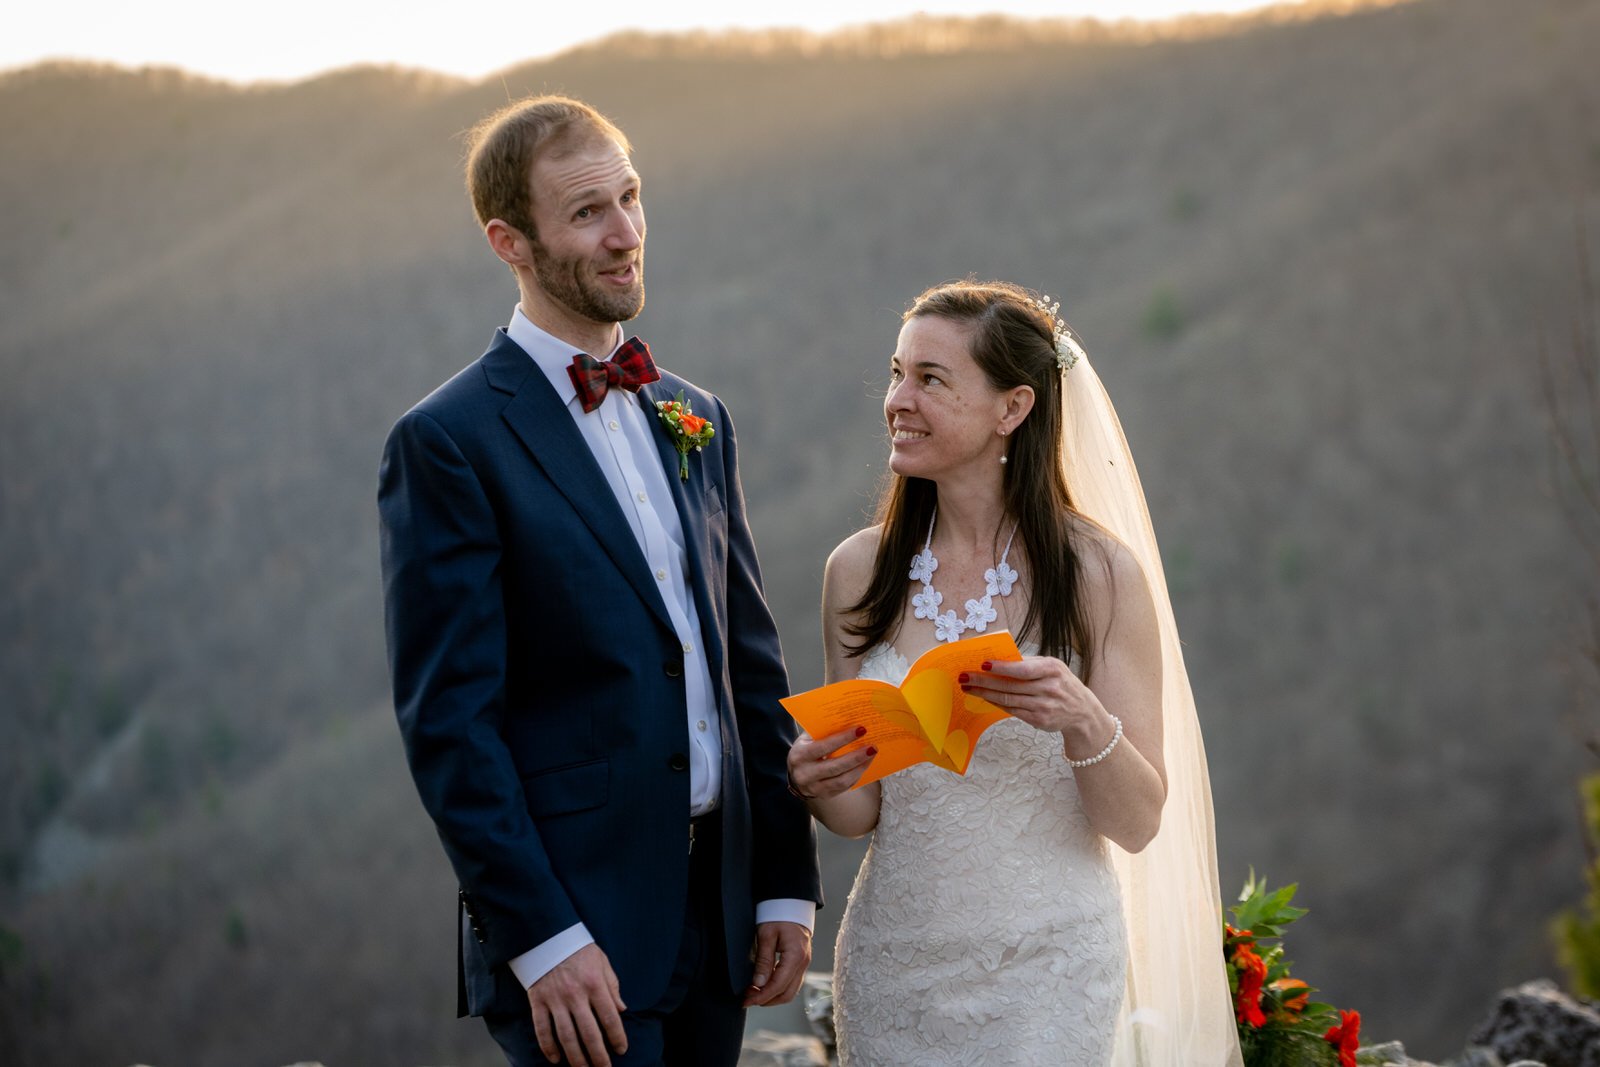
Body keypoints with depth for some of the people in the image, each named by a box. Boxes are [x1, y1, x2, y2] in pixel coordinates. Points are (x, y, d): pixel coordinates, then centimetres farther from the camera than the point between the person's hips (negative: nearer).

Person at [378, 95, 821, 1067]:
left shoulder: (695, 420, 12)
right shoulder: (449, 443, -8)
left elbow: (751, 666, 14)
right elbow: (449, 721, -13)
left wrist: (788, 883, 9)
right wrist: (541, 939, -16)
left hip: (719, 915, 6)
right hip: (574, 929, -6)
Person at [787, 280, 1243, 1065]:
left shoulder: (1100, 574, -10)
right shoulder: (859, 570, -1)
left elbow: (1138, 823, -9)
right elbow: (861, 814, 5)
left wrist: (1085, 723, -27)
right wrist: (817, 783, -17)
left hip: (1044, 967, -3)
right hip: (895, 963, 3)